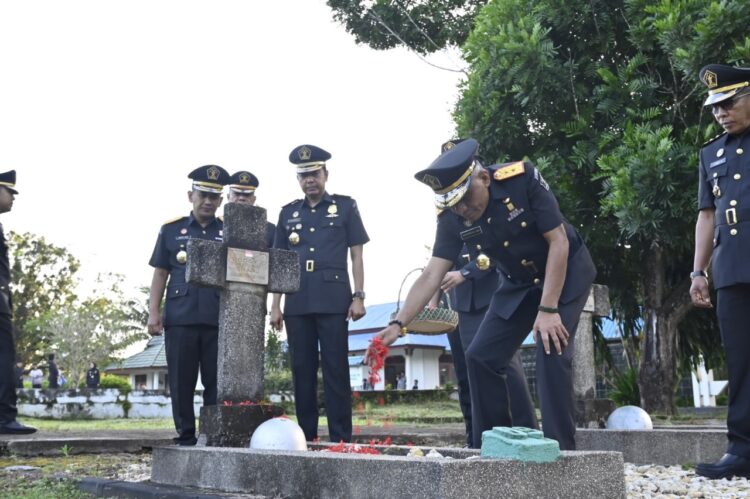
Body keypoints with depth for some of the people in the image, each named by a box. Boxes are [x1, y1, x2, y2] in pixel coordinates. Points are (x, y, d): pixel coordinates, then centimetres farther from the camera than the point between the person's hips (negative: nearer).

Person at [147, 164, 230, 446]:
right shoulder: (172, 229, 10)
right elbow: (160, 274, 10)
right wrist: (153, 313, 1)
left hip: (219, 319, 0)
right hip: (180, 317, 0)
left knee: (217, 383, 2)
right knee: (182, 382, 5)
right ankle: (186, 438, 15)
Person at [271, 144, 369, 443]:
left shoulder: (345, 206, 8)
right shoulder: (288, 213, 15)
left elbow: (356, 255, 5)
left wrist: (358, 296, -5)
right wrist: (276, 305, 8)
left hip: (333, 301, -3)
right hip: (297, 303, 3)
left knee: (336, 370, -4)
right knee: (302, 370, 6)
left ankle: (341, 438, 1)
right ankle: (306, 436, 14)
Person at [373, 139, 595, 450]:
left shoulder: (522, 179, -29)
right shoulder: (452, 218, -17)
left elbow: (559, 241, -25)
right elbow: (431, 276, -18)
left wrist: (548, 309, -29)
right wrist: (398, 323, -31)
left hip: (566, 271, -5)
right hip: (518, 282, 5)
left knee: (552, 351, -22)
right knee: (481, 356, -1)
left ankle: (560, 449, -9)